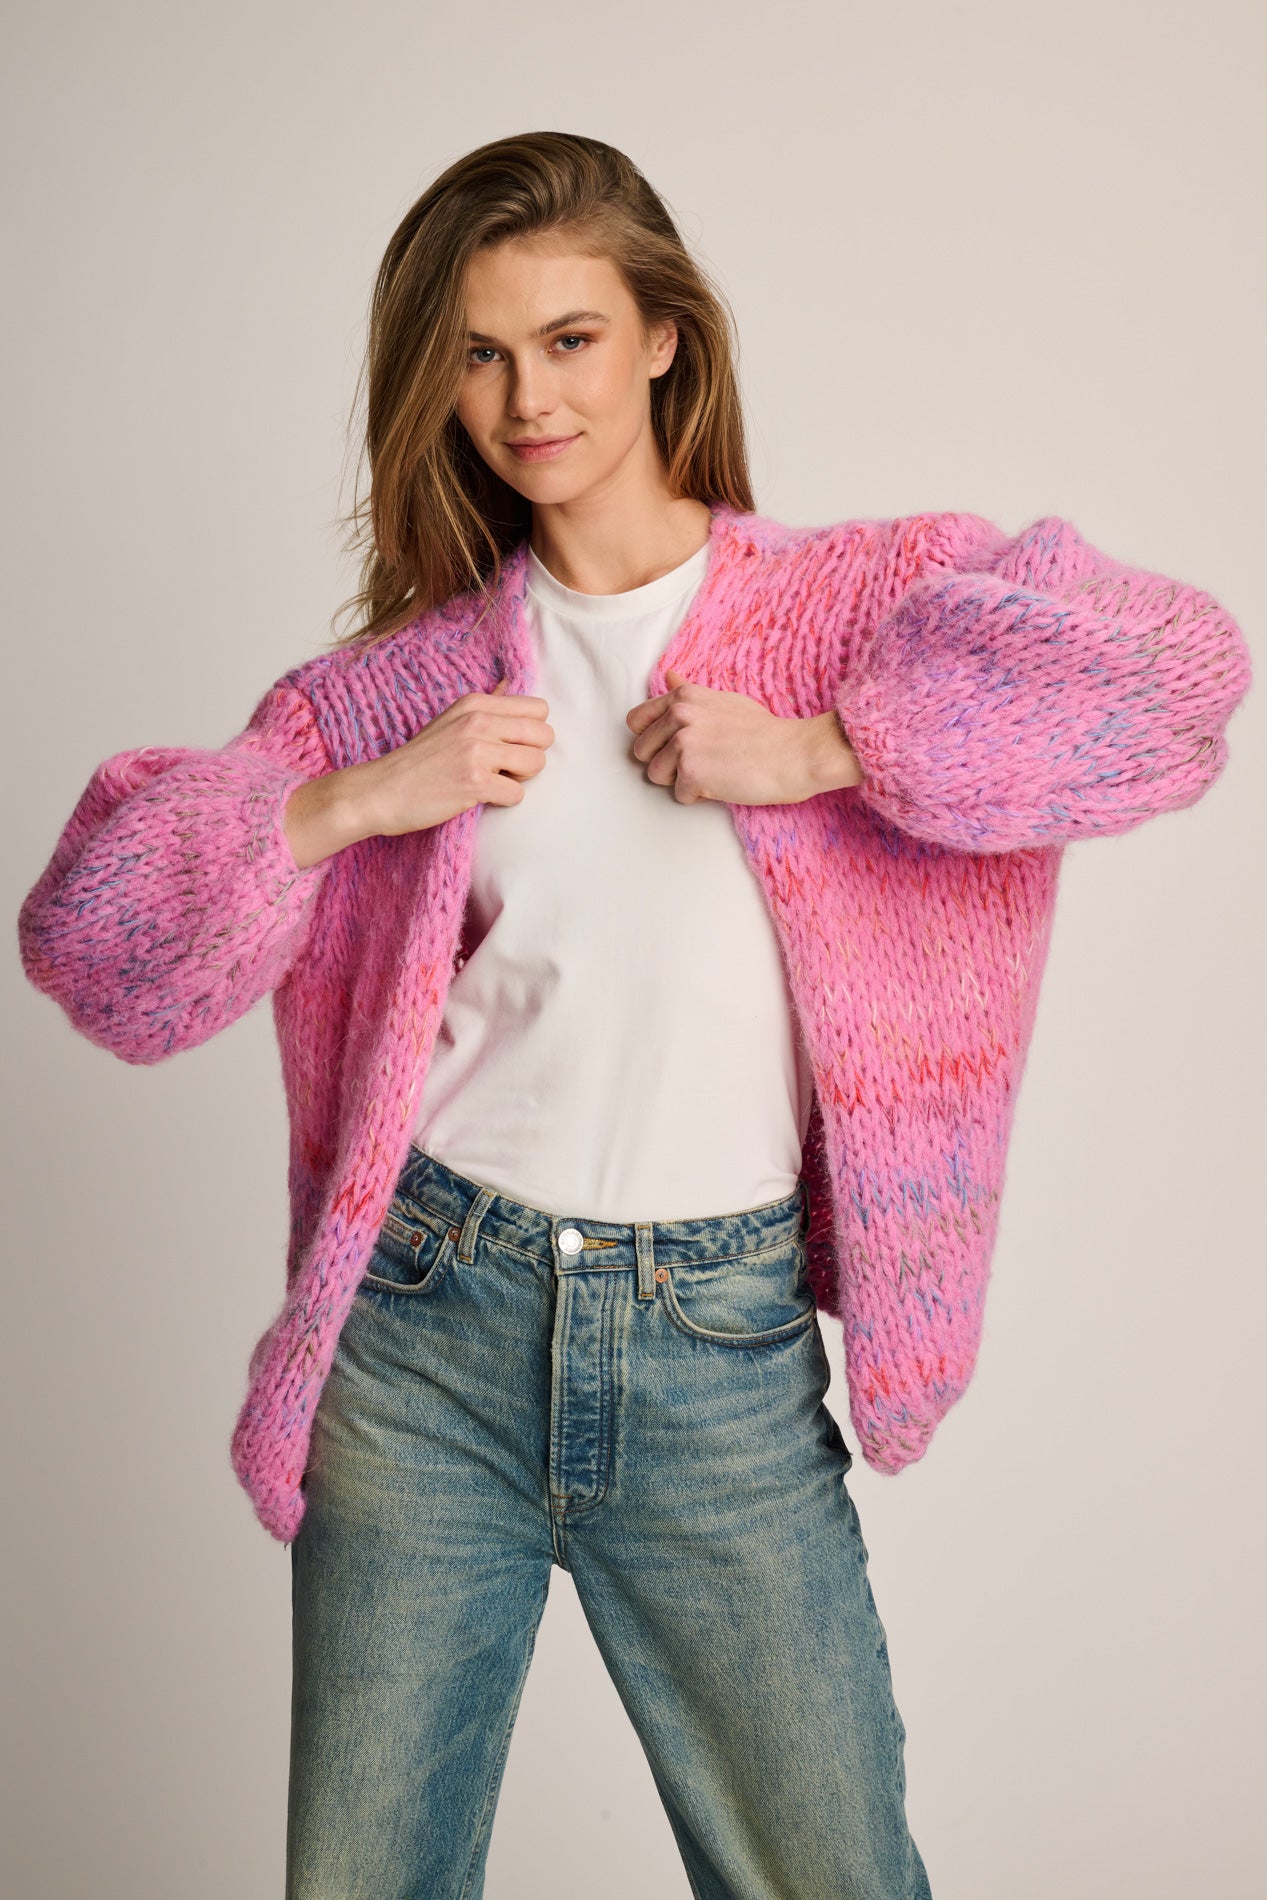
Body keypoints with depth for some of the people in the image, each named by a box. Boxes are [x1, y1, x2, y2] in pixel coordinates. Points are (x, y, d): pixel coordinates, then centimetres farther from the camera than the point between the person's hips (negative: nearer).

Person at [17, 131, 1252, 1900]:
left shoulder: (849, 599, 1)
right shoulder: (407, 674, 5)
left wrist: (810, 748, -18)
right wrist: (361, 798, -11)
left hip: (721, 1353, -1)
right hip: (429, 1331, 2)